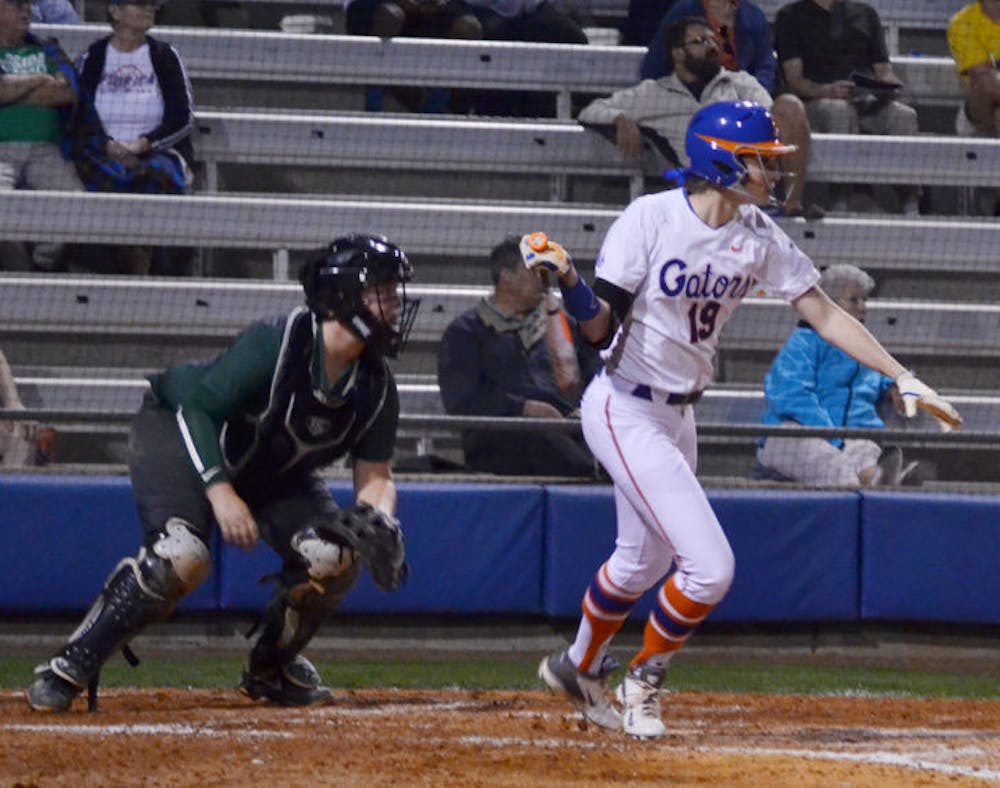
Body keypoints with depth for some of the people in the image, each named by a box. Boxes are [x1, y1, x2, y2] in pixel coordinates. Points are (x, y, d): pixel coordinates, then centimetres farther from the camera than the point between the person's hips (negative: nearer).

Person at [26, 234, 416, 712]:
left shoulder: (376, 387, -12)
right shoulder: (275, 344, -30)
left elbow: (374, 475, -4)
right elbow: (197, 408, -29)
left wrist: (379, 521, -26)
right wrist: (221, 491, -39)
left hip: (273, 471, 6)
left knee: (334, 556, -15)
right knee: (182, 555, -31)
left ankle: (271, 670, 10)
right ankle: (70, 668, -20)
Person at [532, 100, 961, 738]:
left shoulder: (760, 237, -3)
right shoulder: (651, 219, -19)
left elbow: (824, 313, 0)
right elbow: (601, 329, -18)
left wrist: (903, 378, -6)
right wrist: (570, 284, -38)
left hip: (678, 416, 7)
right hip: (624, 413, -7)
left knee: (642, 562, 23)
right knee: (709, 565, -14)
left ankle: (579, 668, 48)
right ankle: (645, 680, 9)